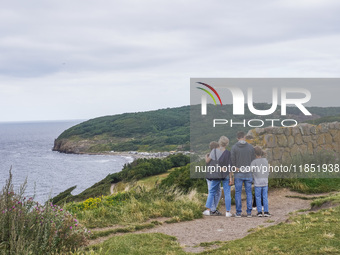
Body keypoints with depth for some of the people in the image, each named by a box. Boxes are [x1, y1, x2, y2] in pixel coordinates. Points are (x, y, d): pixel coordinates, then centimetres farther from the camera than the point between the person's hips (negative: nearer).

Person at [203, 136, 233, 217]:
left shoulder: (214, 151, -5)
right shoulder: (228, 153, -9)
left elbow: (207, 161, -3)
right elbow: (229, 166, -9)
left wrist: (206, 156, 20)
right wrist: (231, 178, -6)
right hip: (225, 175, -2)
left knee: (211, 192, 13)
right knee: (227, 193, 5)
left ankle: (208, 209, 9)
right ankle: (228, 212, 4)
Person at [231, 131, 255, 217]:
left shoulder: (234, 147, -5)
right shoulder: (250, 147, 0)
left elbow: (232, 161, -8)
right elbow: (253, 161, 3)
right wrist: (253, 173, 12)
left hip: (238, 174, -1)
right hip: (248, 173, 1)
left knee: (238, 193, 4)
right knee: (249, 192, 7)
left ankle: (238, 212, 3)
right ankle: (249, 212, 5)